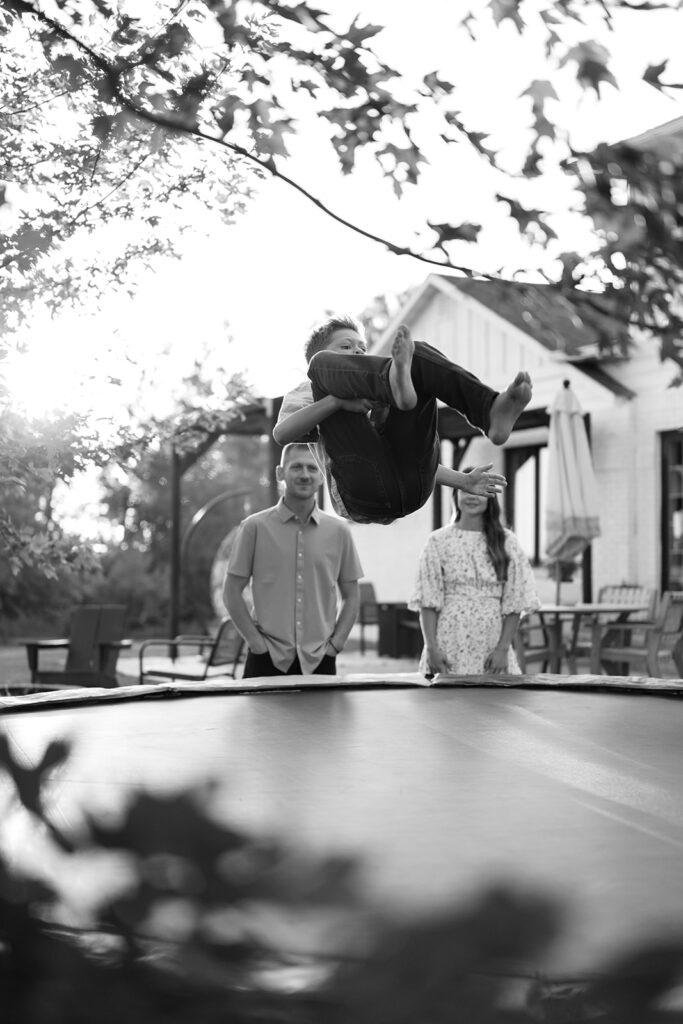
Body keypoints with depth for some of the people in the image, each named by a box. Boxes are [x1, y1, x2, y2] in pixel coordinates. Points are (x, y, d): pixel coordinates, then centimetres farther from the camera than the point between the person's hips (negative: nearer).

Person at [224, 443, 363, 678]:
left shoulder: (339, 531, 6)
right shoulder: (255, 527, 0)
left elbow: (350, 597, 12)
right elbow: (231, 592, 1)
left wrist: (335, 643, 1)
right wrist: (256, 641, -6)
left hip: (320, 662, 2)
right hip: (268, 659, -2)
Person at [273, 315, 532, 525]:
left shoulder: (375, 398, 45)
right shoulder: (305, 393, 30)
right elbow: (281, 433, 6)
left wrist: (464, 481, 29)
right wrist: (340, 401, -8)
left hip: (412, 487, 4)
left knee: (418, 353, 0)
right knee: (324, 364, -12)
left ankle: (492, 410, -29)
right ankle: (397, 381, -46)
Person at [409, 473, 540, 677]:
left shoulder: (506, 542, 6)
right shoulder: (439, 541, 4)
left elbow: (514, 604, 4)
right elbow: (428, 601, 1)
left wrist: (503, 648, -5)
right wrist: (432, 648, -8)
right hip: (449, 651, -1)